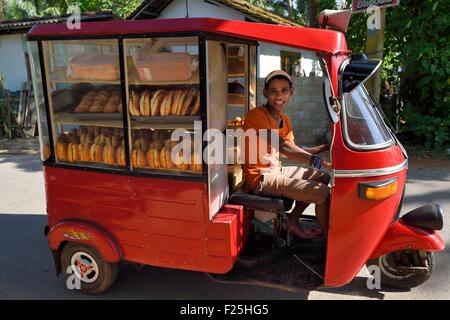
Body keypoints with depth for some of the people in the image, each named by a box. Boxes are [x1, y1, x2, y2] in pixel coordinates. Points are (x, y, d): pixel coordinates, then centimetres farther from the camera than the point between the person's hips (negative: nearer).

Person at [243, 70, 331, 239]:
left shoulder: (284, 120, 9)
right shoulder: (256, 115, -20)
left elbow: (293, 150, 5)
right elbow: (284, 148, -30)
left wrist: (323, 148, -4)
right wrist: (317, 160, -34)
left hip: (277, 170, 10)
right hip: (261, 178, -9)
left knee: (323, 177, 17)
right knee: (322, 193, -14)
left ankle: (293, 220, 17)